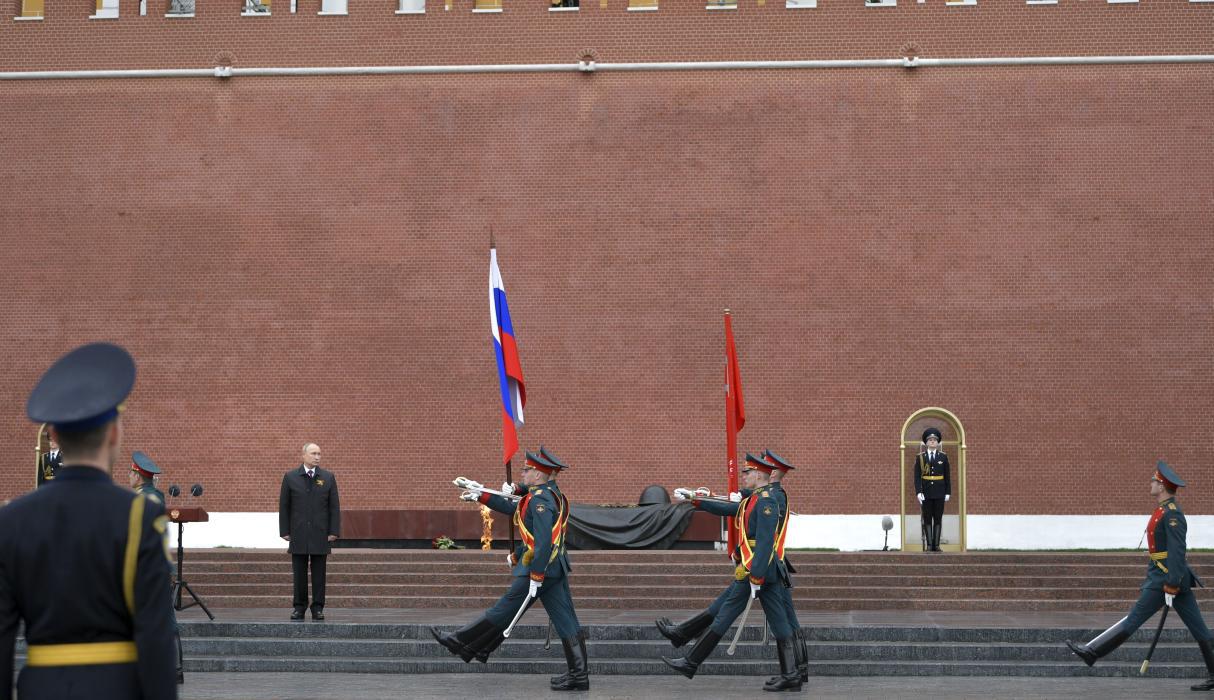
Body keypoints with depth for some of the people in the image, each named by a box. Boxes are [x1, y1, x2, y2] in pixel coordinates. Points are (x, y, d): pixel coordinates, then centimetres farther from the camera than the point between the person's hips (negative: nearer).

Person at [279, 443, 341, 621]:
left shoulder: (328, 477, 5)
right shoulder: (290, 477, 4)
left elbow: (334, 506, 4)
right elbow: (284, 506, 5)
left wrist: (334, 531, -3)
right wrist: (285, 531, -1)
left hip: (320, 534, 0)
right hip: (298, 534, 0)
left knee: (319, 573, 2)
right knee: (299, 573, 3)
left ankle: (318, 608, 8)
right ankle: (299, 607, 10)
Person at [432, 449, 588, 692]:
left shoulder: (540, 500, -16)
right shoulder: (552, 495, 15)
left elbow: (542, 542, -24)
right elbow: (515, 509, 28)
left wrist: (536, 577, -24)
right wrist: (481, 496, 32)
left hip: (540, 568, -9)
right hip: (556, 569, 9)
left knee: (504, 611, 3)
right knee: (566, 622, 5)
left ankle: (461, 643, 14)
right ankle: (579, 675, 4)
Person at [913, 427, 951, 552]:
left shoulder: (943, 457, 5)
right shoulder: (920, 457, 2)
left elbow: (947, 476, 6)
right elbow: (917, 476, -3)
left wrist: (948, 493, 0)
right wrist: (918, 492, -13)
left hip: (939, 493, 1)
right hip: (926, 493, -1)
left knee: (938, 519, 1)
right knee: (927, 519, 1)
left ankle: (936, 545, 4)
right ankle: (929, 545, 4)